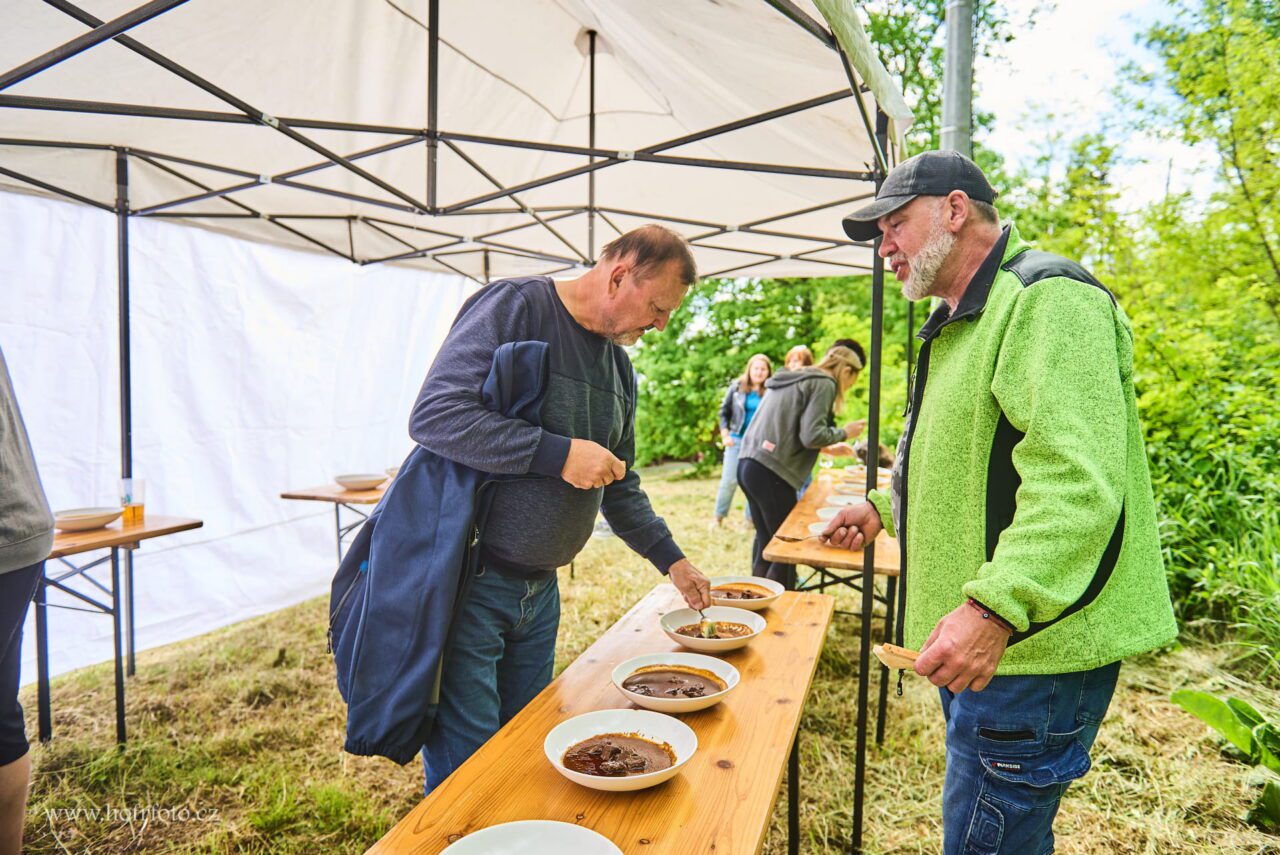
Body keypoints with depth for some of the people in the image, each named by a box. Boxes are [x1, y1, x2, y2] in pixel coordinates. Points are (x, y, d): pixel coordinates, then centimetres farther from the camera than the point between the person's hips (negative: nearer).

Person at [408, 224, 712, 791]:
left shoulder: (619, 366, 11)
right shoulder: (516, 306, -13)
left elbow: (620, 487, 19)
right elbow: (435, 416, -23)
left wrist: (670, 559, 15)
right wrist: (559, 453, -24)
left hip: (539, 590, 8)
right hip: (467, 582, -7)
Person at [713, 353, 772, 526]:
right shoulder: (737, 386, 0)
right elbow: (724, 412, 5)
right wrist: (725, 435, -5)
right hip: (737, 439, 0)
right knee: (729, 481, 0)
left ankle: (751, 519, 21)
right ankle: (718, 517, 15)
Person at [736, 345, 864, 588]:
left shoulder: (789, 380, 21)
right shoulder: (824, 384, -4)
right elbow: (812, 435, -15)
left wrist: (827, 447, 31)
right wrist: (844, 433, 1)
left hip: (748, 464, 9)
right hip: (770, 472, -9)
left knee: (765, 540, 18)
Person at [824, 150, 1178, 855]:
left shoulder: (1047, 299, -15)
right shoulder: (963, 321, 19)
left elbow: (1078, 480, -28)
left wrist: (996, 608, -35)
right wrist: (884, 511, 22)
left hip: (1030, 645, -10)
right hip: (978, 638, 10)